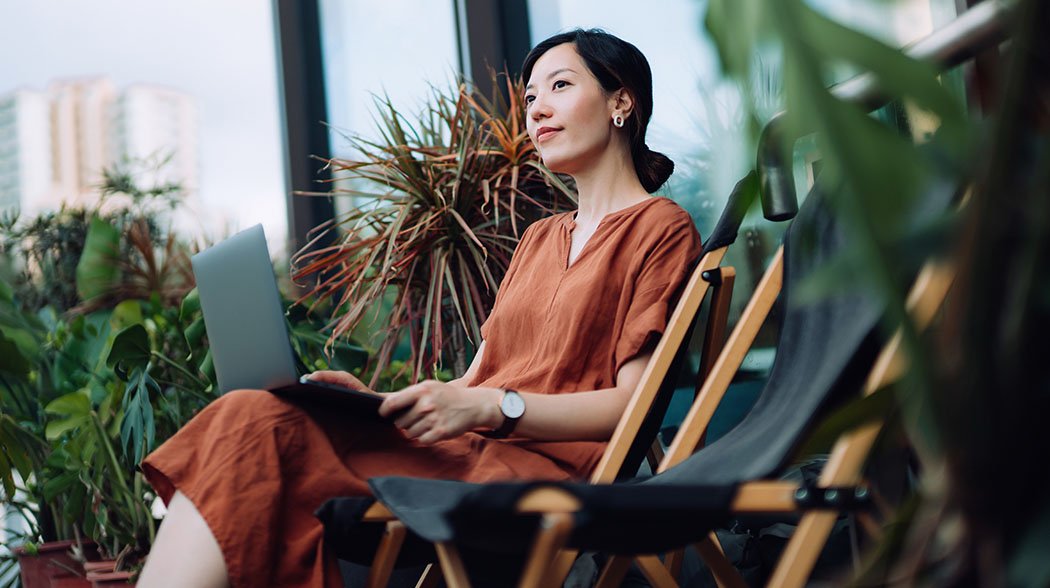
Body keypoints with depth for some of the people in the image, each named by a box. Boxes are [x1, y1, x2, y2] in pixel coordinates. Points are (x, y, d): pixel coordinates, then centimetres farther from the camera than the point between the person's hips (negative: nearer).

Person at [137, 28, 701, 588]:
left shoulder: (660, 227, 5)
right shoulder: (538, 238, 29)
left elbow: (632, 405, -7)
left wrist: (491, 406, -18)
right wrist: (376, 400, 2)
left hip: (540, 468, -6)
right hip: (461, 450, 7)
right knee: (254, 415, -21)